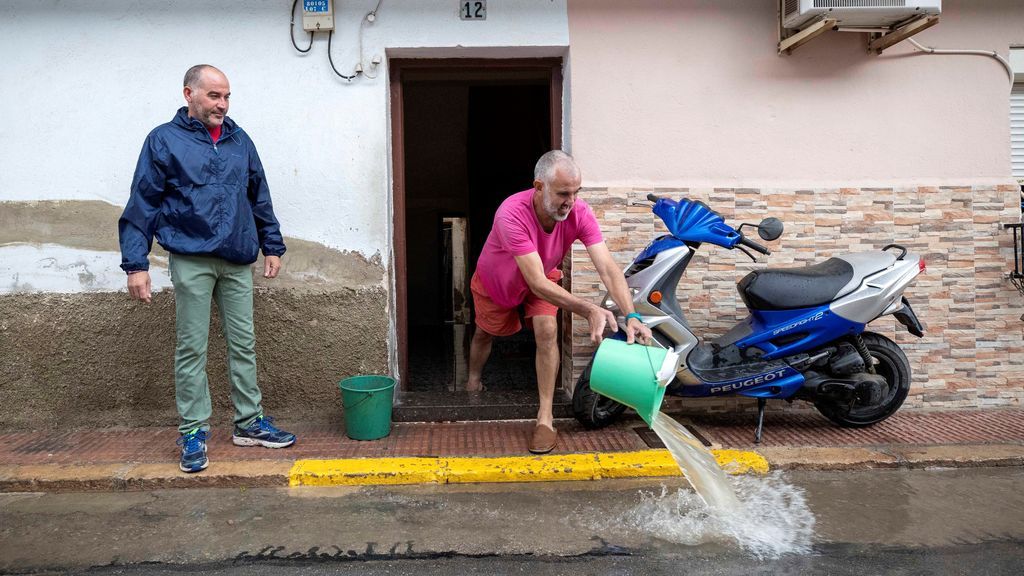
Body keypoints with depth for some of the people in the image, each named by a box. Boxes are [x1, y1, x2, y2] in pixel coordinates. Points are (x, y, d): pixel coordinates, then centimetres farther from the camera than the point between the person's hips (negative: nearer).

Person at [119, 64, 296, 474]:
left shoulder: (239, 140, 11)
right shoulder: (164, 140, -1)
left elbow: (259, 198, 18)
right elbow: (142, 205, -3)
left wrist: (273, 246, 15)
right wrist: (135, 264, -8)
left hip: (238, 260, 4)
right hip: (192, 260, -4)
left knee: (244, 344, 9)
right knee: (192, 349, 2)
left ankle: (250, 423, 20)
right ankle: (193, 431, 13)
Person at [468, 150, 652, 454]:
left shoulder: (580, 213, -33)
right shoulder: (511, 215, -44)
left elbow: (608, 268, -39)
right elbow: (537, 283, -47)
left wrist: (631, 316, -54)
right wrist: (589, 310, -57)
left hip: (545, 278, 2)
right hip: (495, 281, -2)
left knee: (547, 332, -21)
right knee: (484, 333, 19)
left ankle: (545, 417, -10)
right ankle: (473, 383, 52)